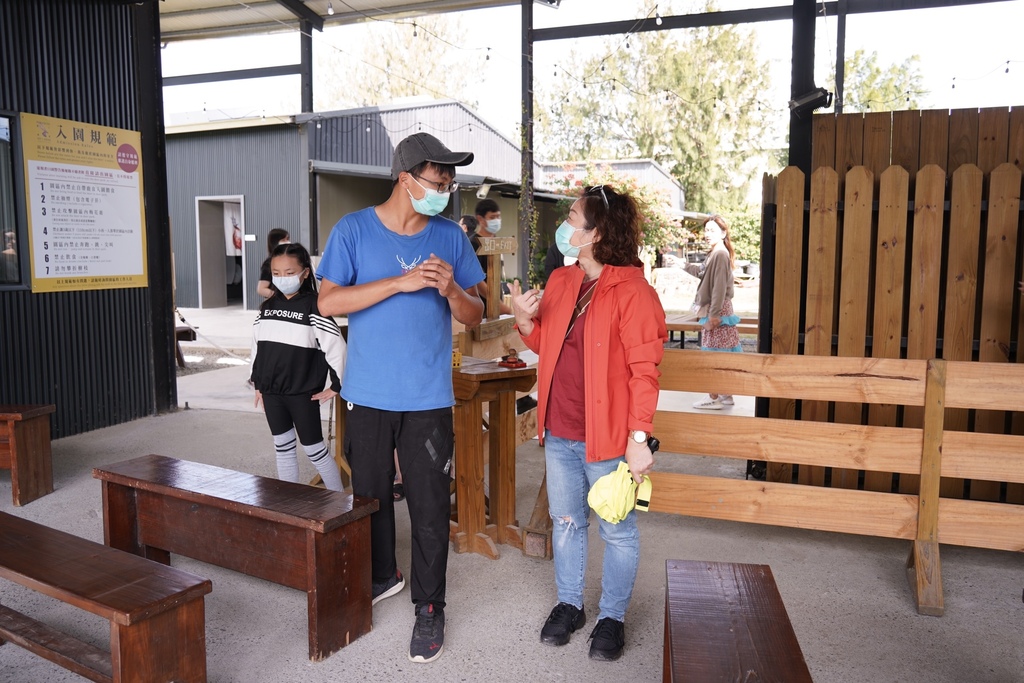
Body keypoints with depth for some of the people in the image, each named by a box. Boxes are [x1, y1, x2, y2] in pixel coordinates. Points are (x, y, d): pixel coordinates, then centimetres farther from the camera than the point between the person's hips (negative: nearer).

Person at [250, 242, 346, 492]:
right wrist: (257, 383, 16)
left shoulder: (313, 306, -12)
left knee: (314, 450, 3)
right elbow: (257, 346, 17)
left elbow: (335, 345, -16)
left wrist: (337, 385, -14)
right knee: (283, 449, 13)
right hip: (271, 391, 6)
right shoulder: (267, 307, 7)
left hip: (303, 393, -5)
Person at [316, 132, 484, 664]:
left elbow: (474, 317, 4)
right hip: (368, 395, 0)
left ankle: (429, 607, 21)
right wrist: (401, 282, -20)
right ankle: (383, 575, 41)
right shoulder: (353, 230, -2)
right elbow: (328, 302, -13)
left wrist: (451, 290, -18)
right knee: (371, 494, 16)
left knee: (430, 507, 4)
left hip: (428, 399, 0)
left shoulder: (450, 236, 3)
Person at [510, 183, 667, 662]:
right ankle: (569, 605, 38)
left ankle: (612, 617, 30)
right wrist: (524, 319, -3)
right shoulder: (560, 282, 7)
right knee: (565, 522, 19)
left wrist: (639, 437, -20)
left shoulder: (632, 292, -15)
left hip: (608, 437, -6)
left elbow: (644, 370, -17)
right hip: (559, 434, 7)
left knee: (617, 530, 11)